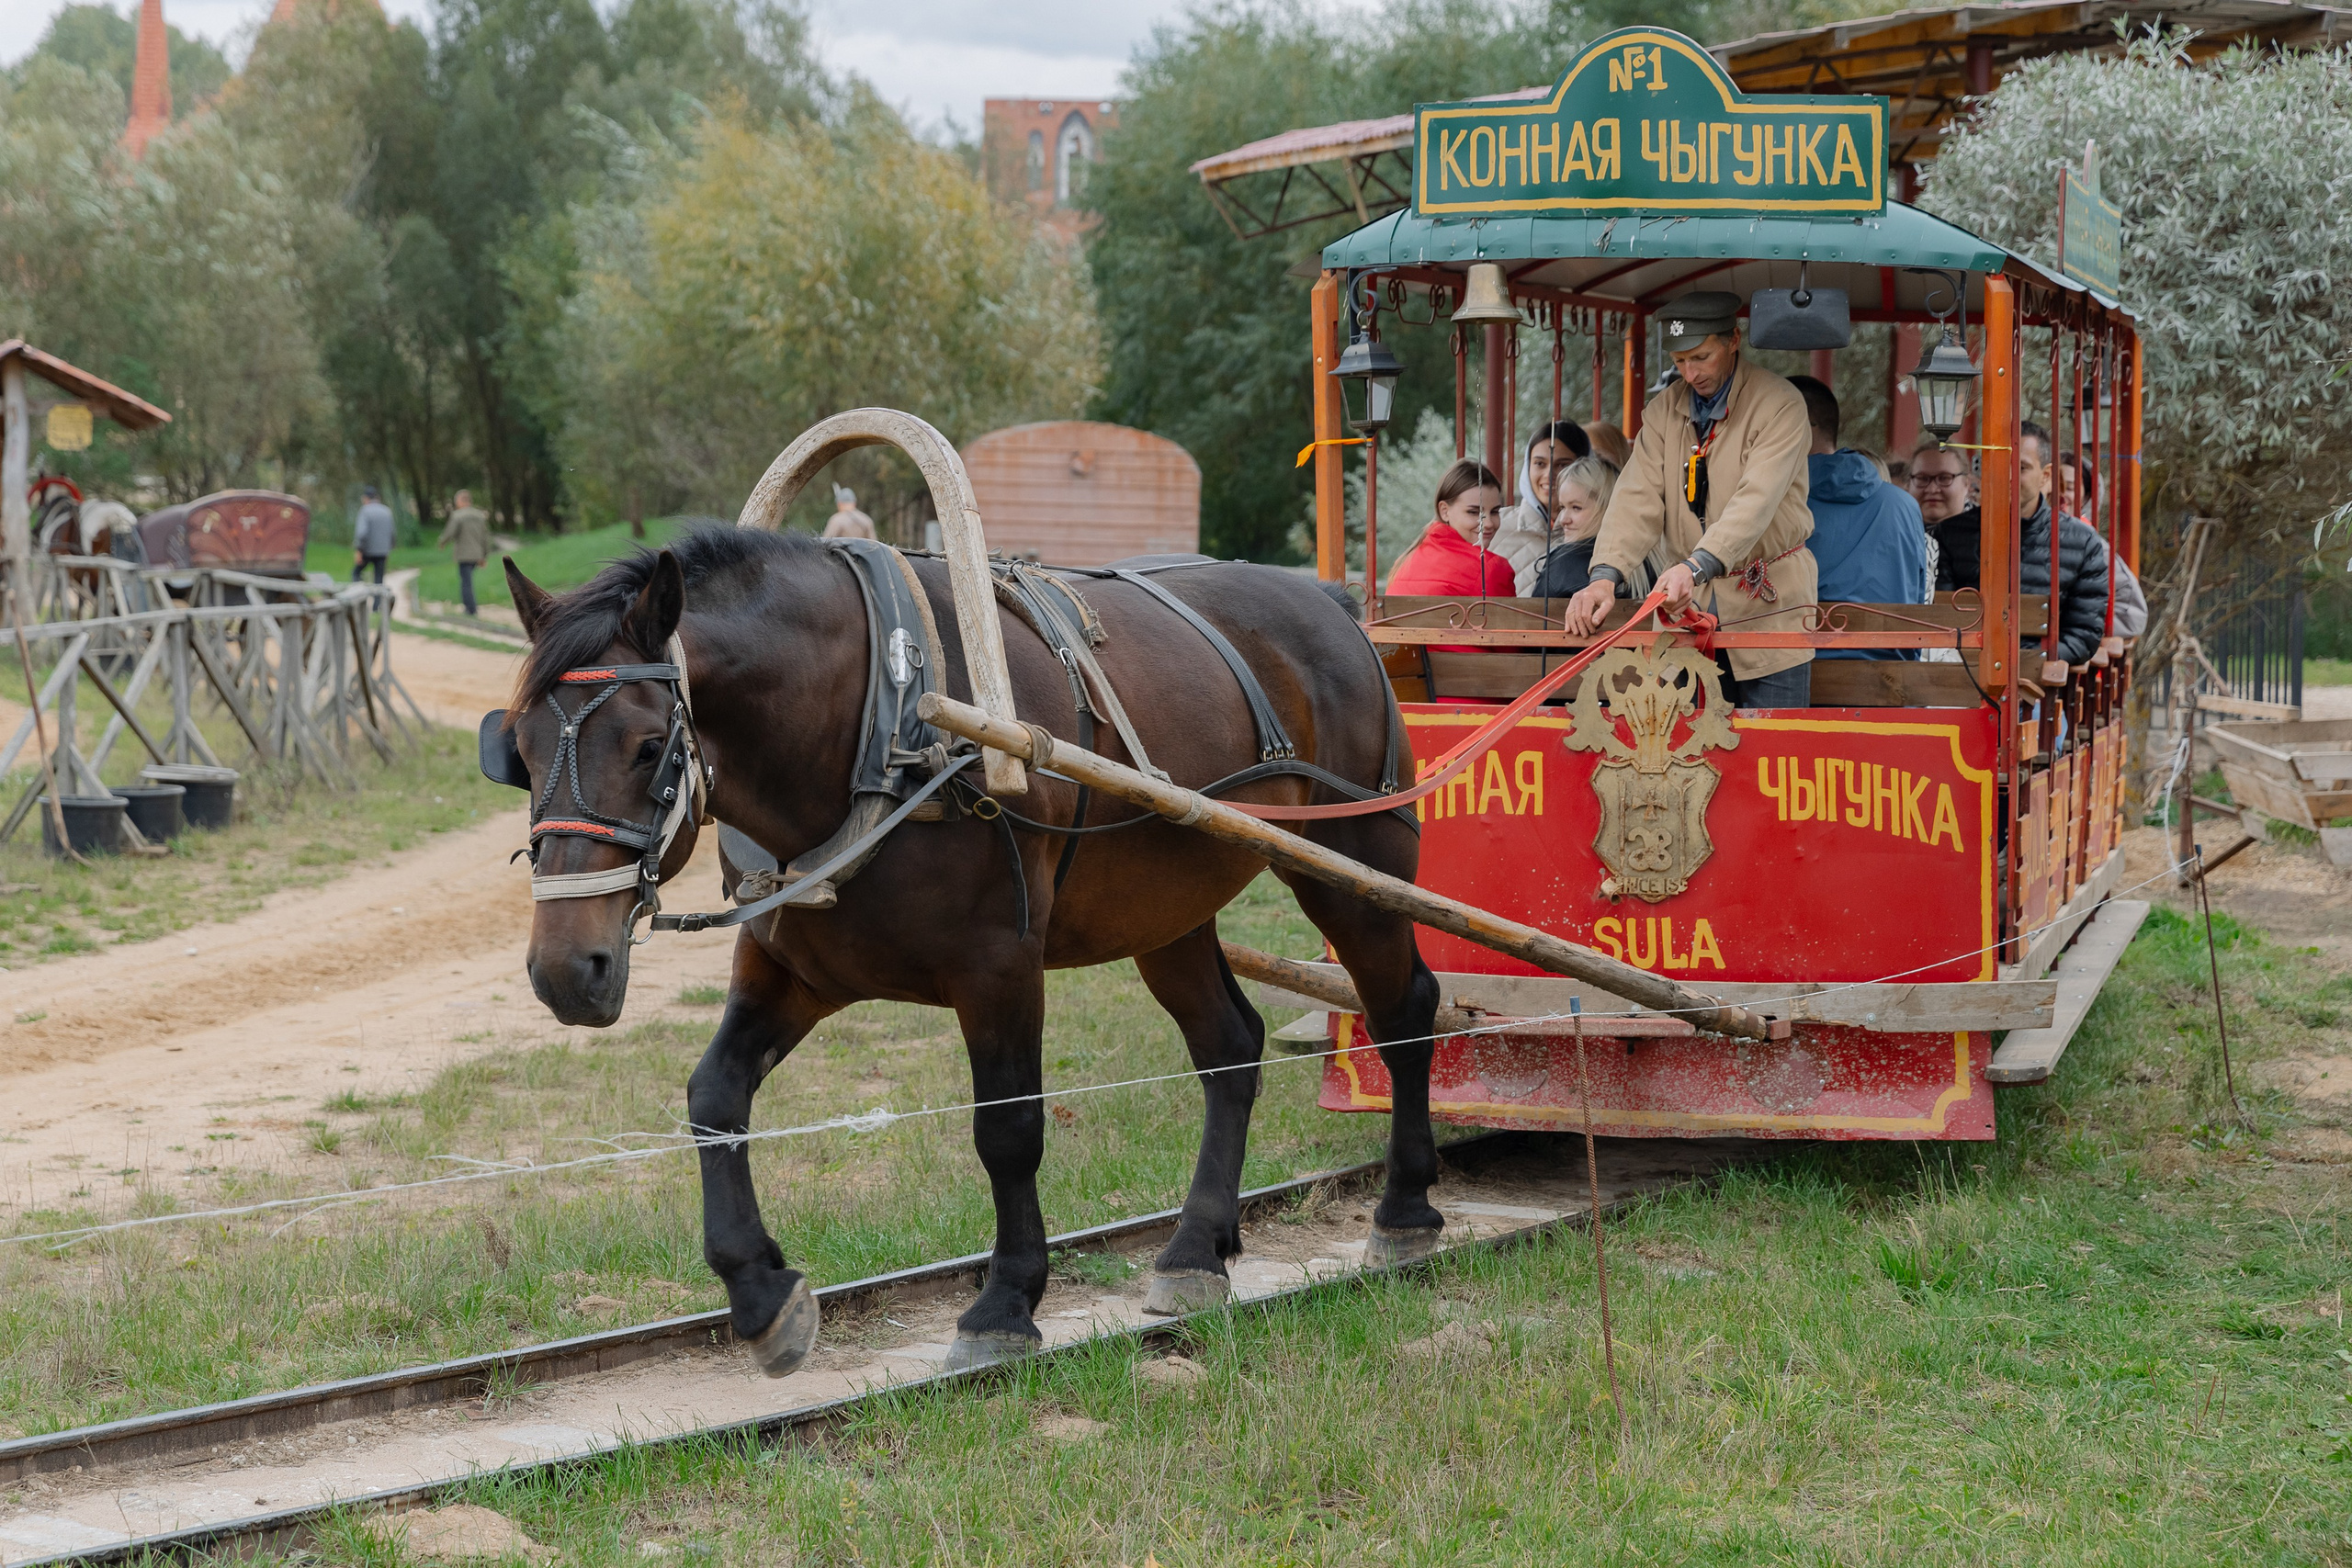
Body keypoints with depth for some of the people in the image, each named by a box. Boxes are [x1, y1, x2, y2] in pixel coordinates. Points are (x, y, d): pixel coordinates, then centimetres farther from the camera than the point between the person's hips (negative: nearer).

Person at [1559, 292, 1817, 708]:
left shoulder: (1779, 405, -9)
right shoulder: (1663, 411, 7)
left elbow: (1756, 502, -22)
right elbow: (1638, 500, -3)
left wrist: (1696, 566, -37)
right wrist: (1606, 575, -22)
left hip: (1768, 602, -4)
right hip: (1691, 597, 4)